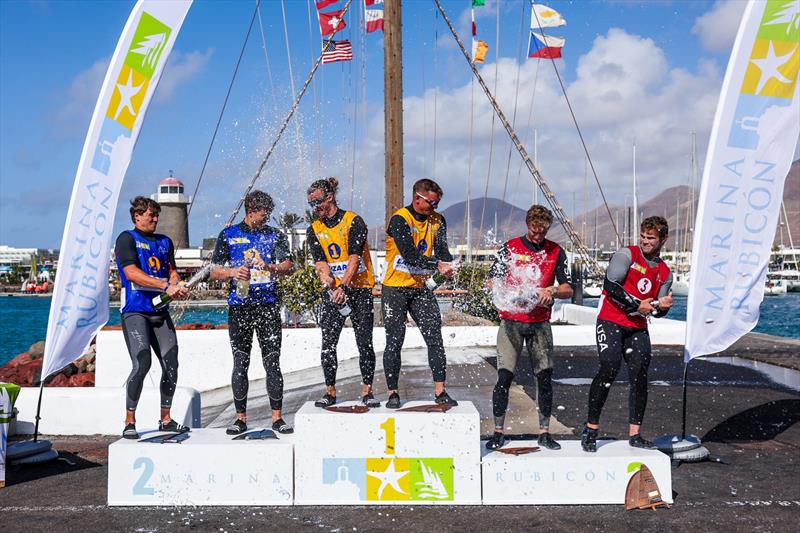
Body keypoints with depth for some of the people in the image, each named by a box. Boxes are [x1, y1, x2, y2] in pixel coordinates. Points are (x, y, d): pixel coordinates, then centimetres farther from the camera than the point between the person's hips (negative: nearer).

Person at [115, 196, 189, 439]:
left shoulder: (164, 241, 20)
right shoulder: (127, 239, 0)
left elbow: (172, 271, 16)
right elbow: (131, 273, -13)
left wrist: (178, 286, -8)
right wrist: (166, 286, -18)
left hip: (160, 310, 6)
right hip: (135, 311, -6)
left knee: (171, 364, 2)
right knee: (142, 363, -17)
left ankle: (165, 419, 17)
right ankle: (129, 421, -7)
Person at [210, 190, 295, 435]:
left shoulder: (275, 235, 11)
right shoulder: (228, 235, 9)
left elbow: (288, 266, 0)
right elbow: (214, 271, 7)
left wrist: (270, 267, -21)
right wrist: (233, 272, -14)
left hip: (269, 305, 0)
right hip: (239, 307, 0)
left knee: (272, 363, -2)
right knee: (240, 363, 2)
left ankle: (277, 417, 4)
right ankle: (240, 417, 9)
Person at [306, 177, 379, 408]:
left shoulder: (353, 221, -7)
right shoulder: (314, 230, 7)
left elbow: (354, 258, -16)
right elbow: (320, 262, -2)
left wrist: (343, 286, -28)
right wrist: (329, 282, -23)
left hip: (360, 288, -4)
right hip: (333, 291, 4)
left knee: (364, 342, -5)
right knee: (328, 343, -2)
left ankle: (367, 391, 4)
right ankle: (330, 392, 6)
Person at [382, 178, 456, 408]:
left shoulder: (437, 220, 7)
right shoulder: (399, 219, -13)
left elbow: (441, 248, -7)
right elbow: (410, 254, -24)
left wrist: (448, 264, -29)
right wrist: (438, 264, -32)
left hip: (421, 288, 5)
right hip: (395, 287, -5)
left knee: (435, 338, -2)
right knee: (394, 342, -1)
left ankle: (440, 391, 3)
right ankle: (392, 393, 8)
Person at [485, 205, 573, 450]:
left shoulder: (556, 252, 6)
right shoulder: (510, 248, 1)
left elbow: (567, 290, 5)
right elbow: (492, 282, 1)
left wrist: (551, 291, -16)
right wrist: (513, 293, -17)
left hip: (540, 323, 2)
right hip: (511, 322, -2)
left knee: (545, 376, -1)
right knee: (505, 376, -6)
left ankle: (544, 432, 9)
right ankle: (498, 431, 4)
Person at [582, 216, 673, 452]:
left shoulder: (665, 272, 15)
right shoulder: (626, 255, -3)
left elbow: (657, 310, 19)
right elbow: (610, 285, -13)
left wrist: (662, 306, -5)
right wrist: (636, 305, -13)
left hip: (638, 328, 6)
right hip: (611, 322, -6)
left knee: (640, 377, 0)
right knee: (610, 369, -19)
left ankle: (634, 434, 9)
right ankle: (591, 429, -10)